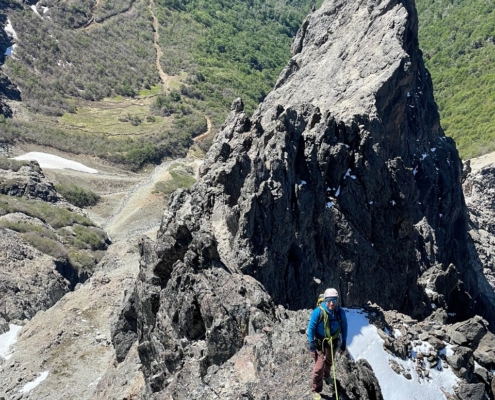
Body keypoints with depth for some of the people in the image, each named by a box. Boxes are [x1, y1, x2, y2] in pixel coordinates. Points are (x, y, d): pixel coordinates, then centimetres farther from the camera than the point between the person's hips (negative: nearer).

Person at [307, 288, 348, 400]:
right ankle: (316, 390, 9)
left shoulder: (340, 312, -18)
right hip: (320, 342, -4)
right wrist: (312, 345, -18)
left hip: (333, 342, 4)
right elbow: (311, 328, -19)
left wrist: (343, 343, 3)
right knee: (320, 366, -10)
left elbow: (344, 327, -2)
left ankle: (326, 376, 58)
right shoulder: (318, 312, -28)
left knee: (329, 362, 27)